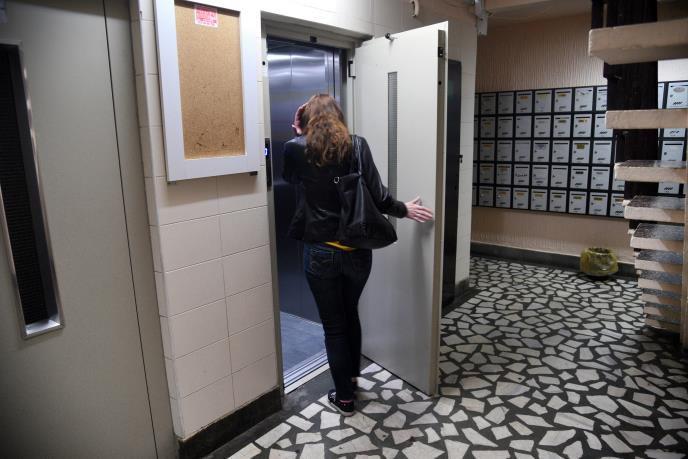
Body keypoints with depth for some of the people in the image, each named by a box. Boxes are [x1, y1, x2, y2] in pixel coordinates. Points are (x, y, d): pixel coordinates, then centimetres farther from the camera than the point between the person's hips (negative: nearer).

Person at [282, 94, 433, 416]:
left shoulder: (296, 149, -5)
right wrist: (405, 209, 11)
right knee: (350, 314, 24)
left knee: (333, 324, 12)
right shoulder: (357, 145, -3)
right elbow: (377, 196, -7)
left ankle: (344, 397, 26)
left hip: (320, 251, -2)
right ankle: (352, 377, 44)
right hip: (358, 249, 3)